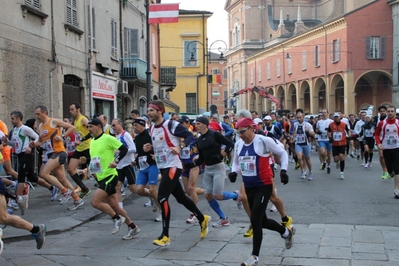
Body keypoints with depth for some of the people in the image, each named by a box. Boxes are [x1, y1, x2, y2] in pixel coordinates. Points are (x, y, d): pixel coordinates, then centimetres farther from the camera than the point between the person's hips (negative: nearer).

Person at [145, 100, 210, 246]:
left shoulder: (171, 125, -14)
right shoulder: (152, 128, 10)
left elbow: (190, 136, -15)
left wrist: (179, 147, -30)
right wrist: (150, 148, 2)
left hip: (173, 166, -9)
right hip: (162, 167, 9)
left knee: (162, 197, -15)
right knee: (181, 197, 17)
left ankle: (165, 236, -8)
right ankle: (203, 219, 37)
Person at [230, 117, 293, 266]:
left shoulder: (264, 141, -15)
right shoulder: (238, 144, 2)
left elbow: (282, 153, -3)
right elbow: (236, 162, 16)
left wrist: (283, 170, -14)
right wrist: (234, 172, -5)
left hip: (263, 186, -7)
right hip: (249, 187, 7)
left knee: (255, 220, -11)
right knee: (261, 220, 16)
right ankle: (286, 232, 43)